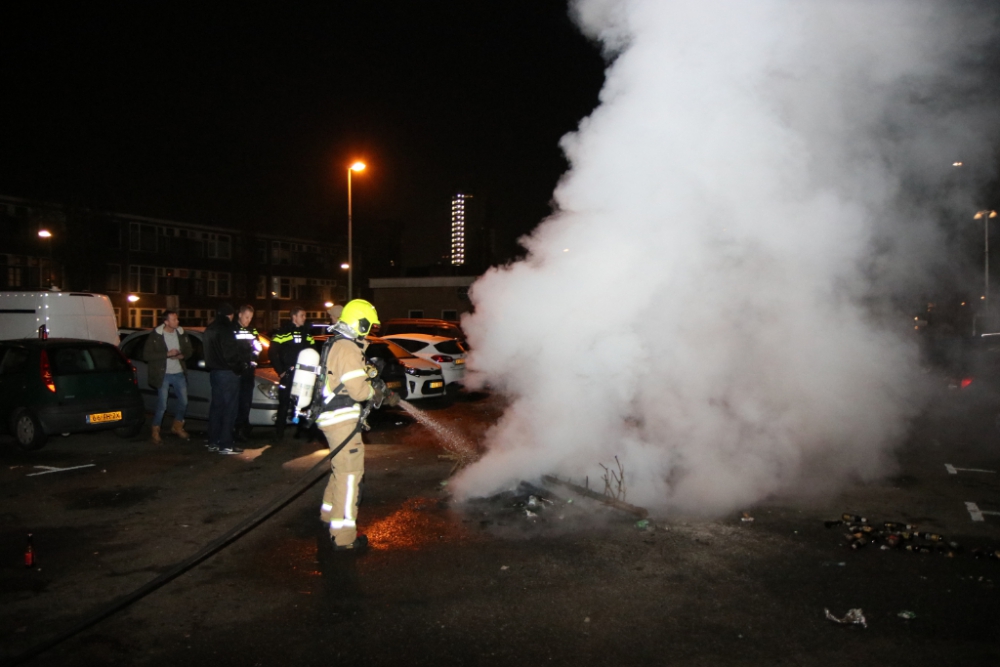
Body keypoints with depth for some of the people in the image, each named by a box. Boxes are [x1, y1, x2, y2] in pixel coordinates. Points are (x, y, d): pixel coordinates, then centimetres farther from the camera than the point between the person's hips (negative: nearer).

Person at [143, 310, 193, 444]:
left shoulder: (181, 333, 4)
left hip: (179, 373, 5)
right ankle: (155, 433, 11)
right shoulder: (155, 336, -10)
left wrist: (181, 355, -10)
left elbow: (188, 351, 13)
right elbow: (146, 355, -13)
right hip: (163, 374, -5)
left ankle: (177, 427, 32)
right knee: (162, 406, -4)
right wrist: (167, 354, -20)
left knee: (183, 402, 11)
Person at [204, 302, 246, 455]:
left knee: (216, 406, 13)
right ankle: (225, 445, -5)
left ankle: (213, 442, 17)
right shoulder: (225, 328, -15)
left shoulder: (210, 329, 14)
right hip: (227, 373, -9)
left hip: (214, 372, 9)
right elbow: (230, 353, -19)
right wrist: (239, 367, -7)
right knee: (229, 409, -6)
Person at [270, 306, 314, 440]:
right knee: (284, 404, 0)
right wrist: (280, 371, -10)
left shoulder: (307, 333, 11)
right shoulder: (283, 333, -6)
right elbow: (273, 352, -8)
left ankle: (301, 431, 18)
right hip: (288, 375, -4)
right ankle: (279, 433, 7)